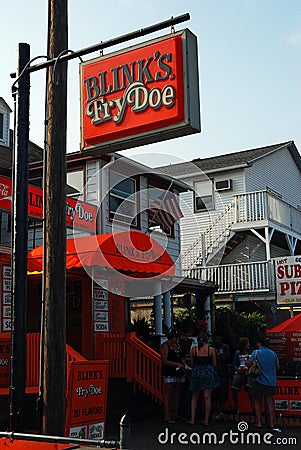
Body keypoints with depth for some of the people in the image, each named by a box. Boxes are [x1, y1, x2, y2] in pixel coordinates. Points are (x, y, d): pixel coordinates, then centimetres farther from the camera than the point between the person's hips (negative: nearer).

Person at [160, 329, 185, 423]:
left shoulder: (177, 345, 18)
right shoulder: (165, 346, -6)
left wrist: (182, 363, 7)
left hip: (178, 373, 8)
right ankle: (167, 416, -8)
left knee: (176, 393, 10)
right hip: (169, 373, -8)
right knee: (168, 393, -8)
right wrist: (177, 364, -15)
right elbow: (165, 361, -13)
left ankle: (175, 413, 18)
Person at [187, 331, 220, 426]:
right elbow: (214, 364, 1)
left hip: (196, 373, 1)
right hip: (208, 373, -1)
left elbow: (192, 363, 2)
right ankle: (206, 420, 9)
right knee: (207, 397, 5)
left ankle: (192, 419, 10)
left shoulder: (193, 349, -2)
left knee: (194, 397, 12)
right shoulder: (211, 349, -4)